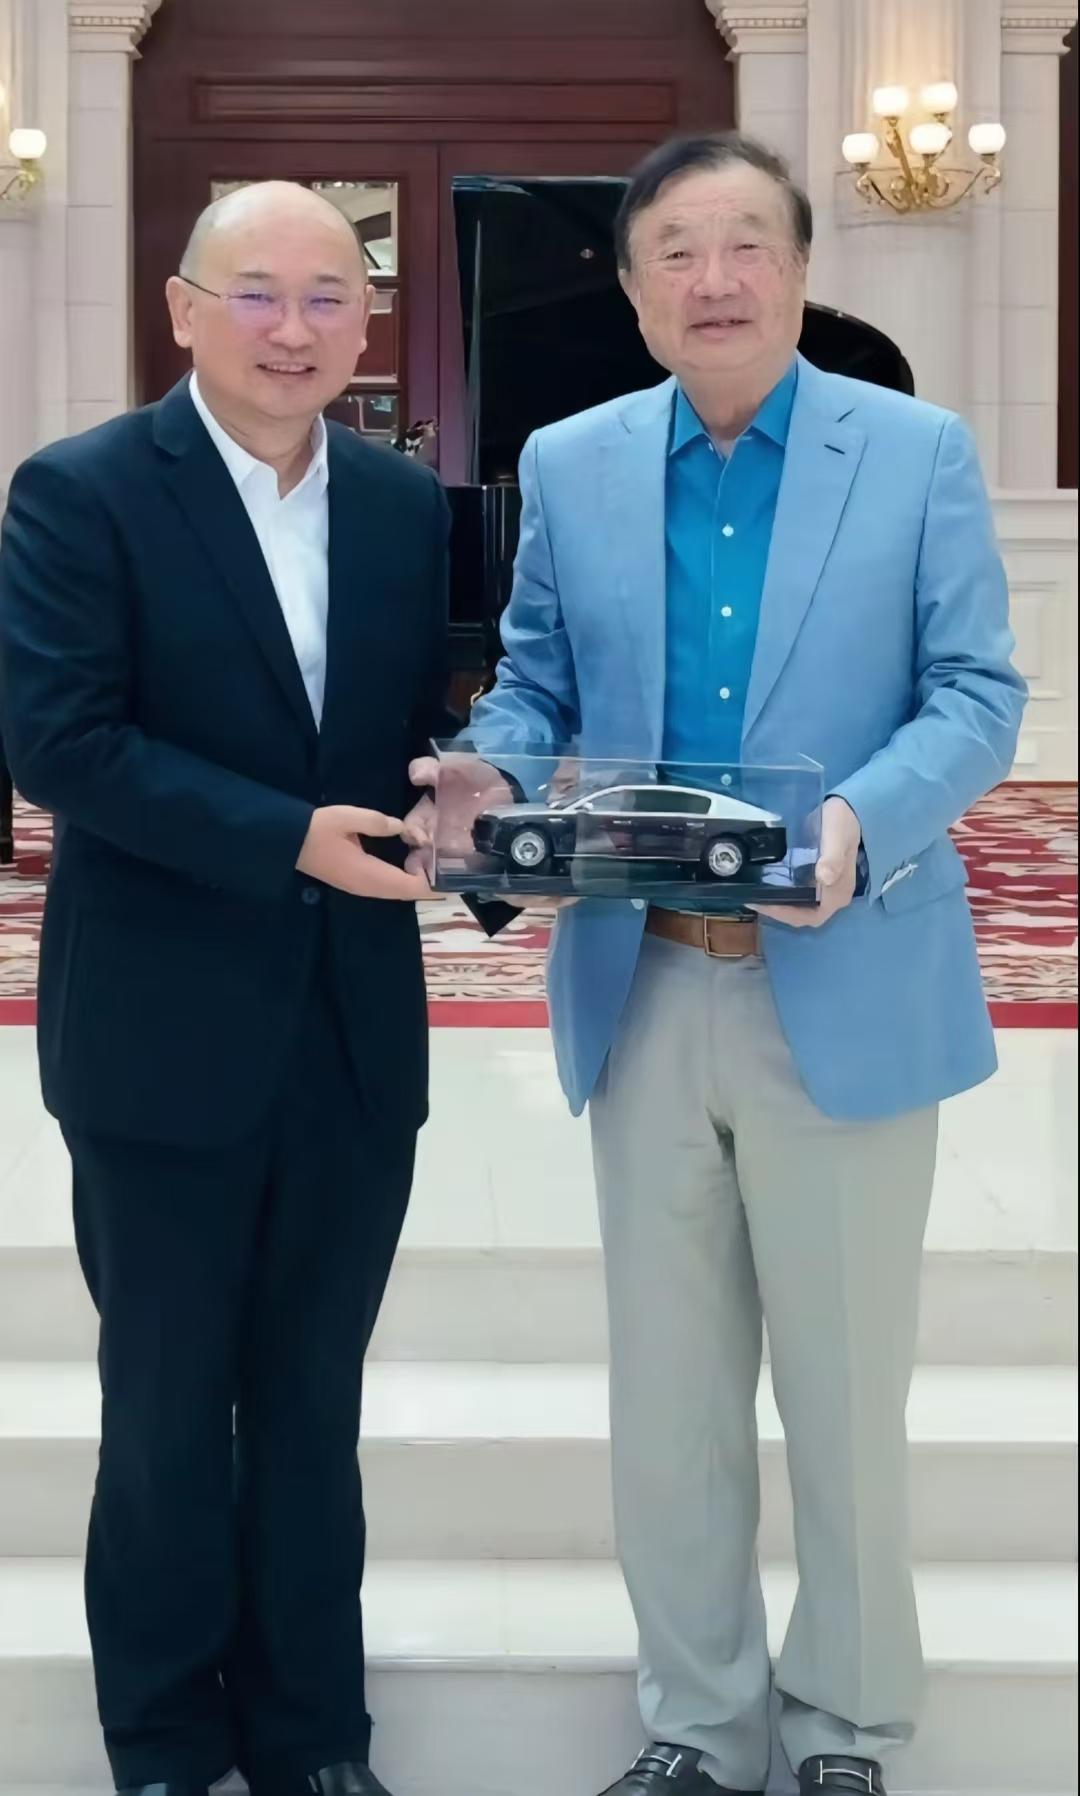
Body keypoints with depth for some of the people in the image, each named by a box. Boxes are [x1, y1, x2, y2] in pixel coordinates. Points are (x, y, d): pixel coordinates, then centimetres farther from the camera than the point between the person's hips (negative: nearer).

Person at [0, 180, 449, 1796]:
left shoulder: (411, 505, 6)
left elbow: (438, 713, 10)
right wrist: (287, 839, -22)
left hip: (357, 1036, 4)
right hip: (167, 1038, -4)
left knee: (313, 1404, 16)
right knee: (166, 1411, 12)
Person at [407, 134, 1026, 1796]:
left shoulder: (920, 452, -2)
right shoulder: (569, 466, 6)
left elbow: (978, 696, -5)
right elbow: (534, 688, 10)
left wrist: (864, 822, -24)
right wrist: (487, 781, -13)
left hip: (846, 993, -2)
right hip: (643, 994, 3)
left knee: (847, 1397, 10)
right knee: (667, 1400, 13)